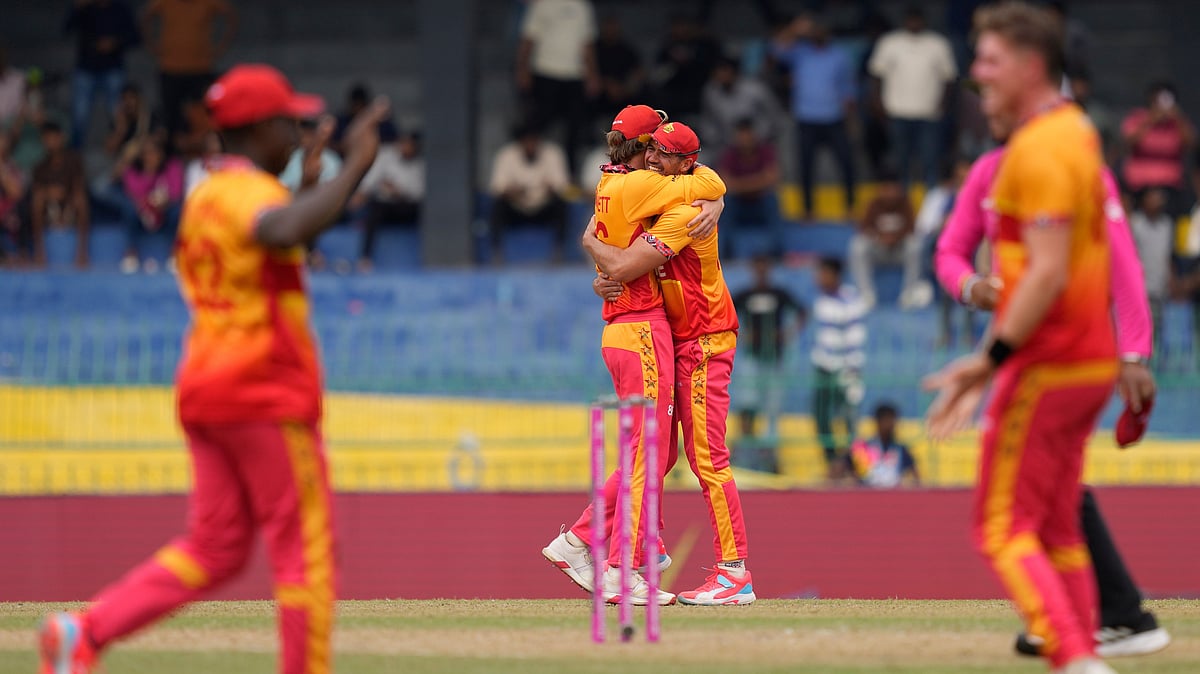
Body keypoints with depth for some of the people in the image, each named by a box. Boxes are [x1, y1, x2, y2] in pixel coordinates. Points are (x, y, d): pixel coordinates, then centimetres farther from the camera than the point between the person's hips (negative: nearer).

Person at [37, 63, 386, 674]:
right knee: (304, 549, -2)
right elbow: (288, 229, -37)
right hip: (265, 392, -9)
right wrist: (354, 167, -32)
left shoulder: (204, 195, 16)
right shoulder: (250, 190, -14)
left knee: (214, 549, 11)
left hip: (203, 388, 9)